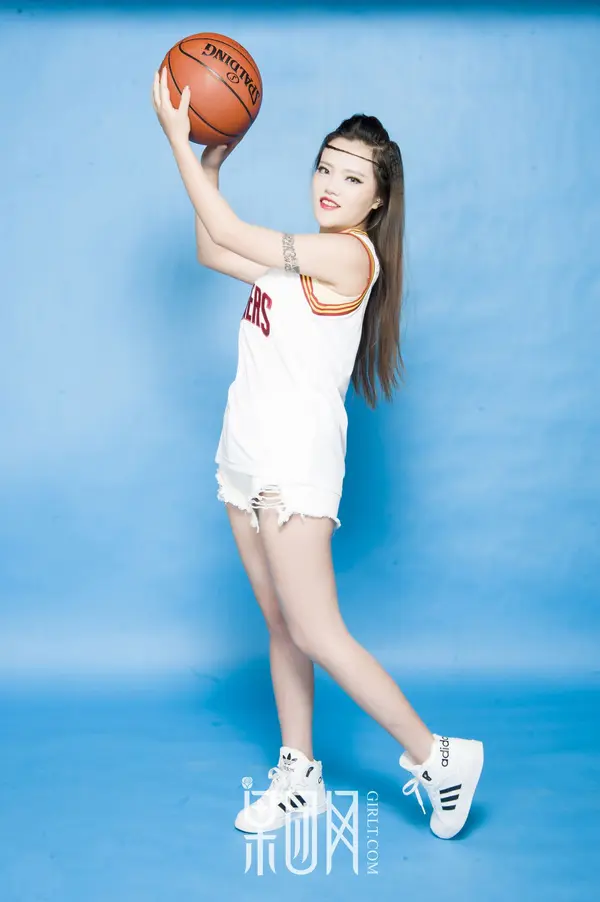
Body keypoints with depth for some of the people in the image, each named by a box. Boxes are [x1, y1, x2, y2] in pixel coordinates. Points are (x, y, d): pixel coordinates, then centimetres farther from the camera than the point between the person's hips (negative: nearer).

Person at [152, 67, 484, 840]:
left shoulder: (350, 253, -13)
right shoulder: (309, 256, 15)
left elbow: (233, 236, -12)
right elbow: (212, 252, 23)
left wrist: (178, 140, -5)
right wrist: (211, 162, 17)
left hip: (296, 456, -9)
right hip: (248, 454, 9)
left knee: (315, 633, -10)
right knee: (279, 625, 12)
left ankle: (435, 755, 3)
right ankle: (299, 777, 22)